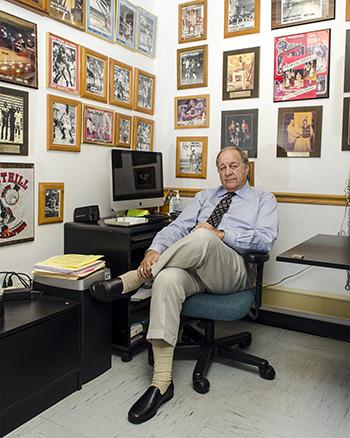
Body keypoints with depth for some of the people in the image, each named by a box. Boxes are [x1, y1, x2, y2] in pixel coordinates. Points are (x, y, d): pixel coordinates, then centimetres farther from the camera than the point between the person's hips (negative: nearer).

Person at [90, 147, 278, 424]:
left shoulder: (263, 200, 16)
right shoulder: (205, 197, 26)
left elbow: (265, 239, -2)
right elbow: (177, 227, 11)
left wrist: (220, 235, -10)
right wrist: (155, 250, -9)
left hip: (232, 270, -3)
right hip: (192, 267, 3)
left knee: (202, 238, -36)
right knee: (167, 280, -33)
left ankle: (129, 282, -22)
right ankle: (161, 384, -26)